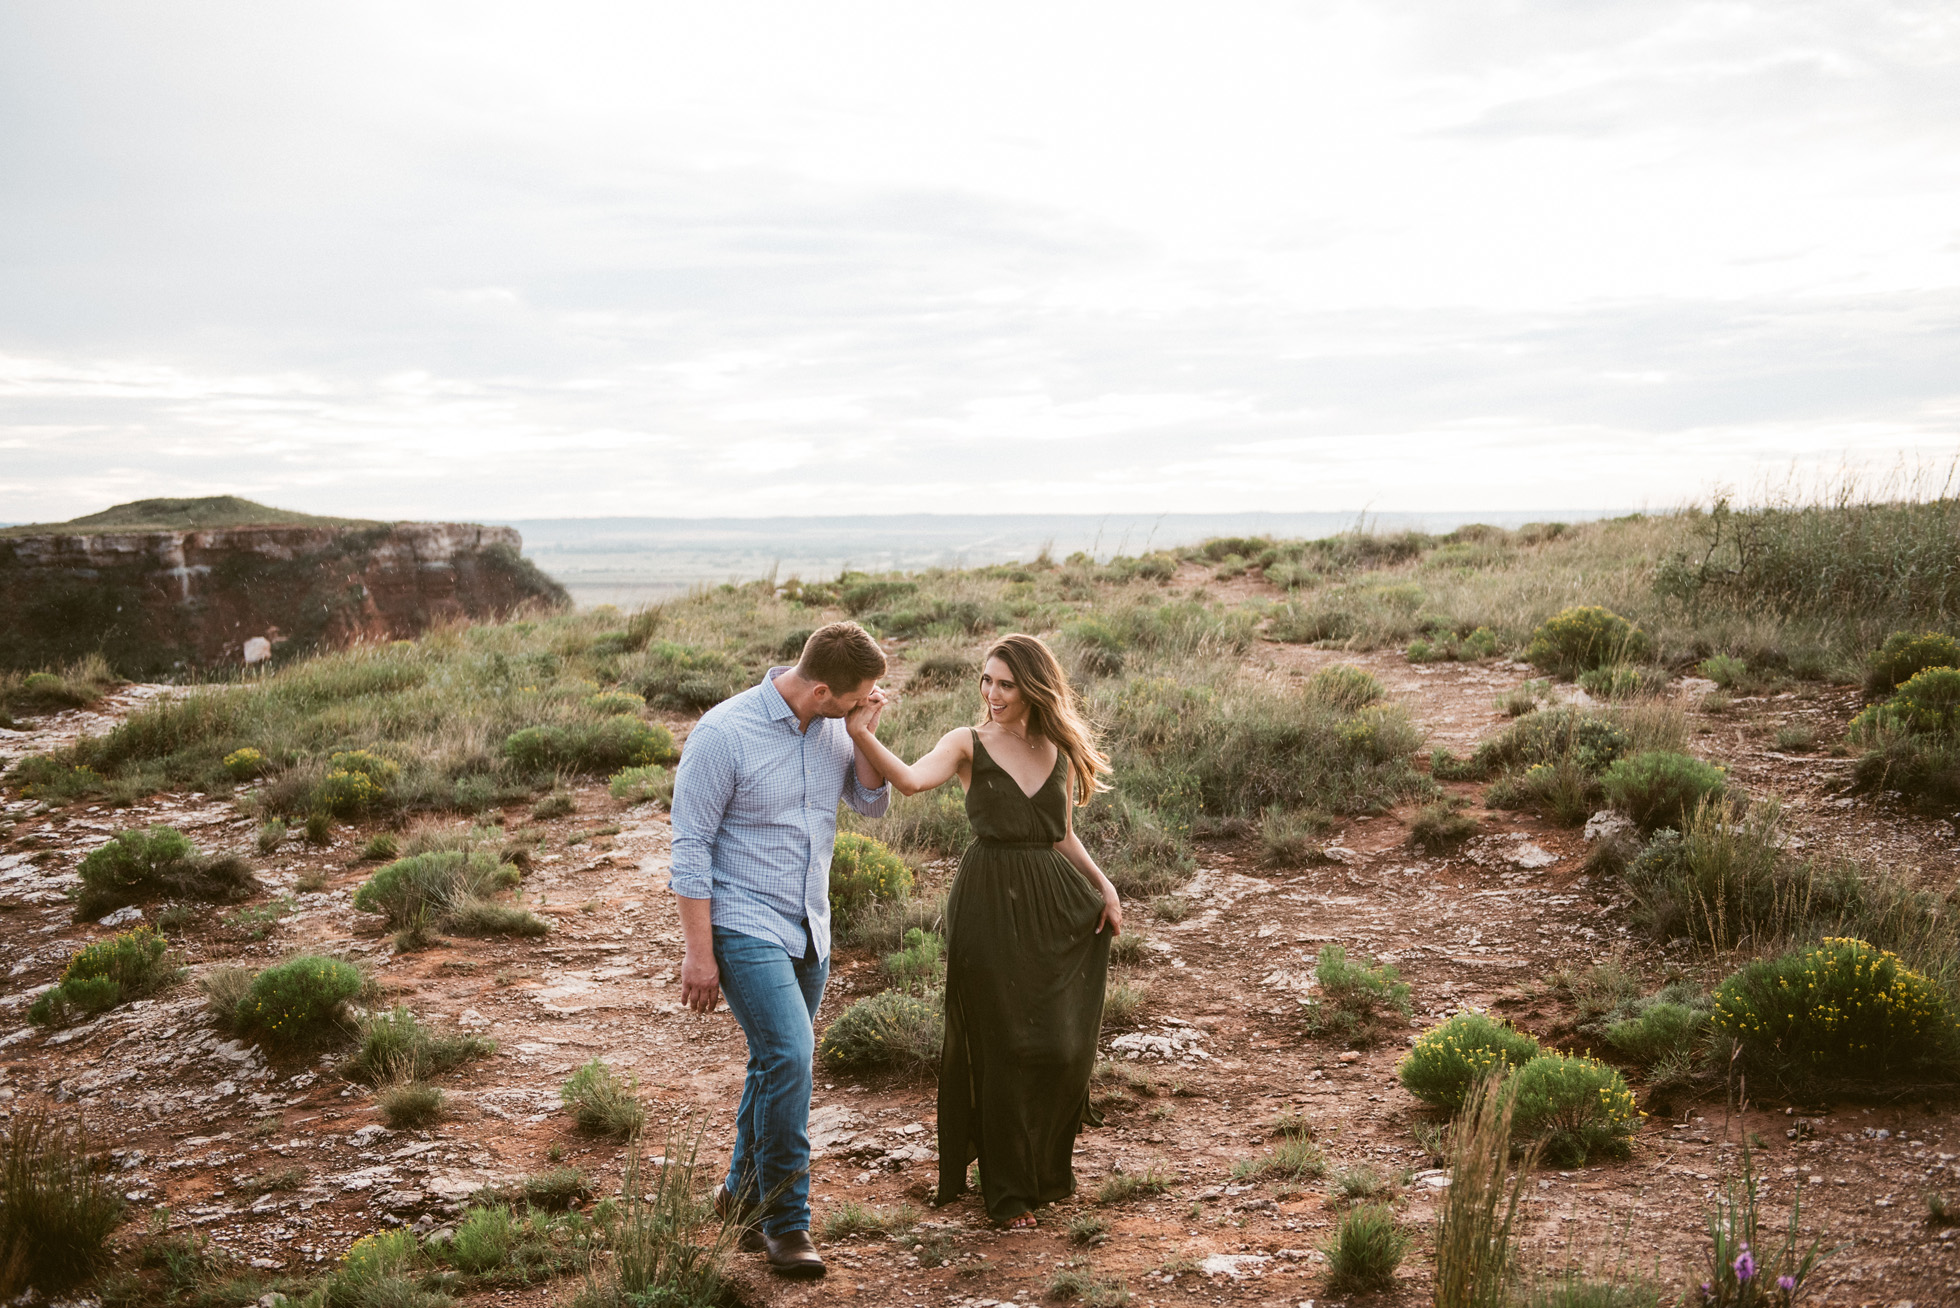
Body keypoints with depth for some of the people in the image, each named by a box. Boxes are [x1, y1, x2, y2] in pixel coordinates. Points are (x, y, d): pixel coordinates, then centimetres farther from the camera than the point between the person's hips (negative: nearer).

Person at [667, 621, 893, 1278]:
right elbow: (690, 848, -15)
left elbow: (873, 801, 7)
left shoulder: (833, 727, 1)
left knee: (779, 1065, 15)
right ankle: (786, 1222, -4)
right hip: (743, 926, -7)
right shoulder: (724, 732, -18)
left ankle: (743, 1194, 34)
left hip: (808, 928, 7)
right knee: (789, 1057, -18)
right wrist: (698, 952, -16)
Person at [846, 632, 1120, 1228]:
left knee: (1064, 1047, 7)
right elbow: (911, 780, -23)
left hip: (1054, 905, 4)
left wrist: (1102, 885, 8)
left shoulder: (1059, 750, 9)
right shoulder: (969, 744, -3)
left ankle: (1047, 1167, 31)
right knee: (1004, 1046, 0)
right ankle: (1007, 1190, 15)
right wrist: (863, 736, -37)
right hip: (990, 905, -4)